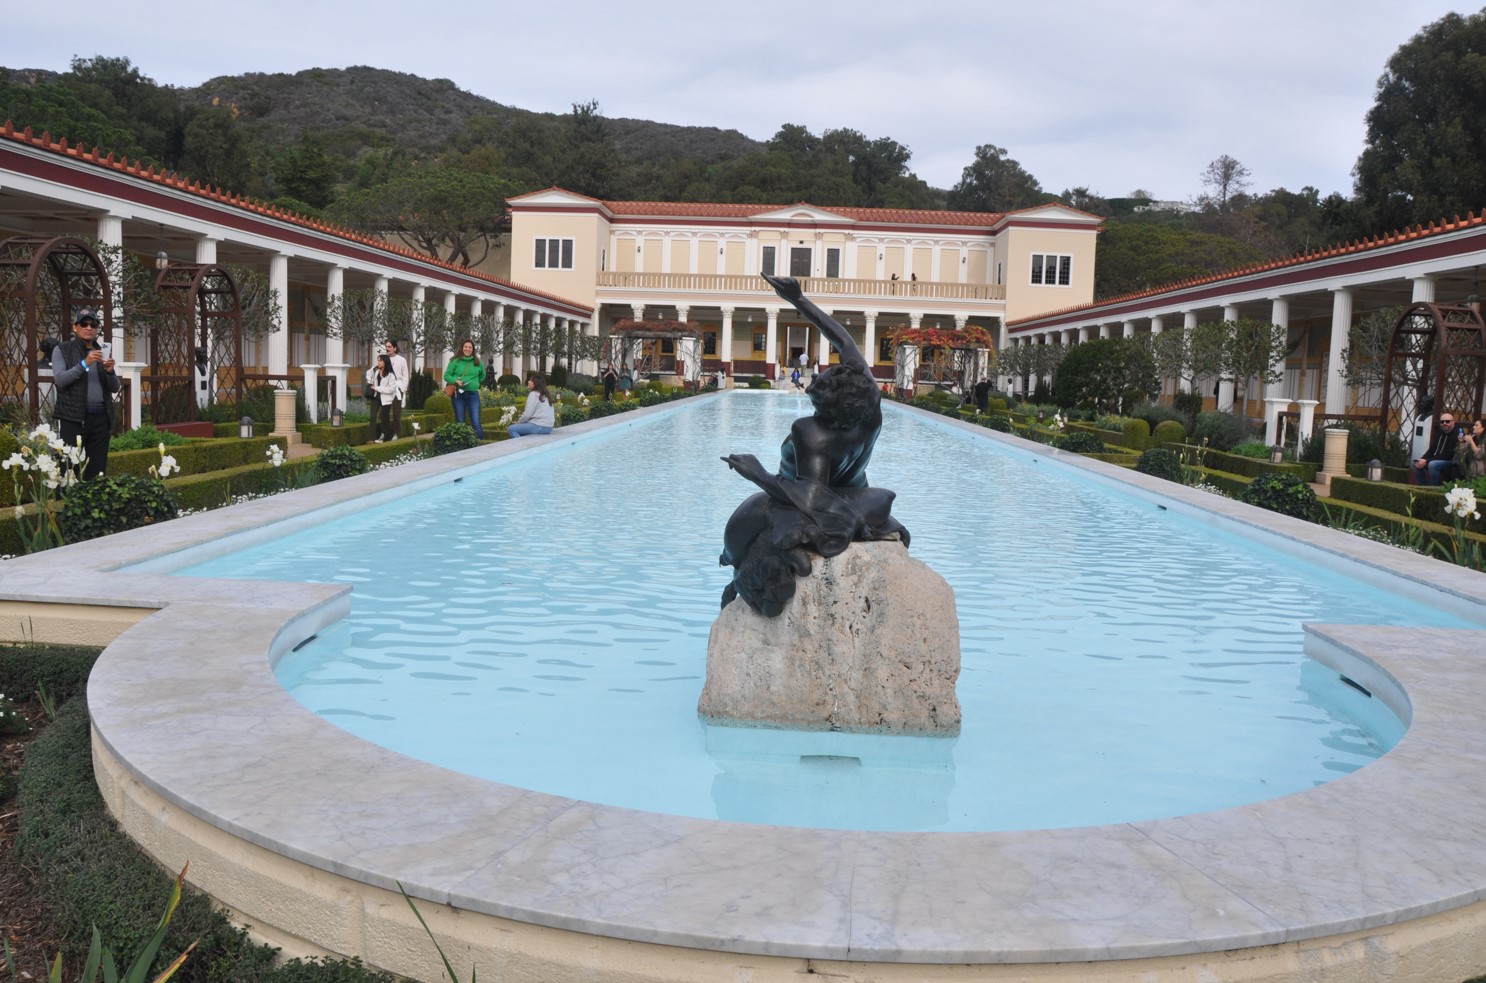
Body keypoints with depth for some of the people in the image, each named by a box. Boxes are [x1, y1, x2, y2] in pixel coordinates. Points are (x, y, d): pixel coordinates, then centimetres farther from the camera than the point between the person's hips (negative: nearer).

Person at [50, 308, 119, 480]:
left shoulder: (103, 352, 16)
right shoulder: (62, 350, 4)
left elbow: (115, 388, 13)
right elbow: (60, 380, -9)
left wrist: (110, 371, -8)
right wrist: (84, 364, -20)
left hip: (100, 417, 4)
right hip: (73, 417, -4)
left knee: (97, 470, 3)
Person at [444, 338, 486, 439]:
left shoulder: (477, 362, 6)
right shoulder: (455, 361, 0)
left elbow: (482, 376, 22)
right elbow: (446, 376, 1)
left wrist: (475, 383, 10)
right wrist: (455, 380, -16)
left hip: (473, 394, 0)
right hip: (458, 394, 0)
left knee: (476, 423, -8)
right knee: (460, 423, 7)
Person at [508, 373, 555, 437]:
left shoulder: (533, 394, -9)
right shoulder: (544, 394, 16)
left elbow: (527, 414, -12)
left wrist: (518, 423, 4)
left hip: (539, 426, -9)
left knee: (512, 429, -6)